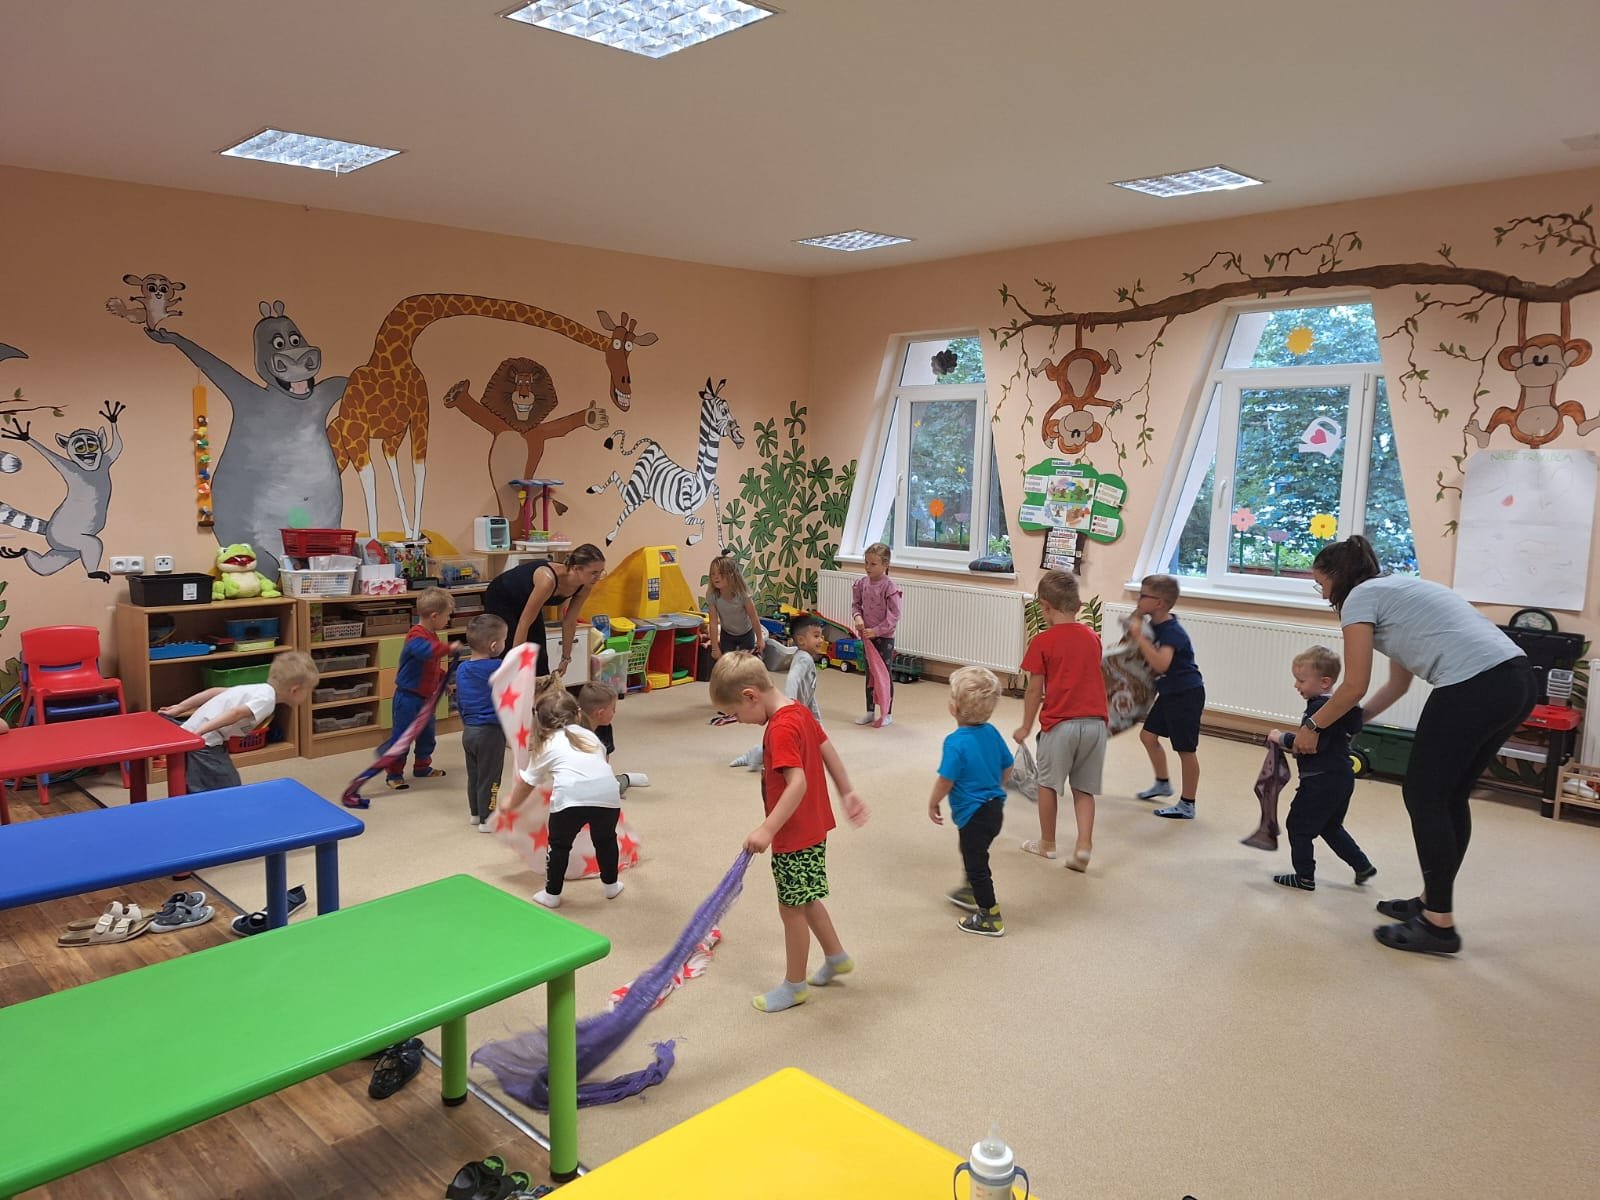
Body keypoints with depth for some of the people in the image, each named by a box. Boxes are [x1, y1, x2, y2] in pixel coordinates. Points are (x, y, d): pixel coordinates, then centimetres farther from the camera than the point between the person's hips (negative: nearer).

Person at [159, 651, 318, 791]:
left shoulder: (260, 689, 12)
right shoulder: (267, 698, -15)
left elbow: (215, 691, 15)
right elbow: (236, 713, -28)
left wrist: (179, 708, 18)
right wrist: (199, 732, -32)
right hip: (202, 742, -9)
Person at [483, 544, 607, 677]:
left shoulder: (584, 586, -22)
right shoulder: (548, 579, -42)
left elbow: (569, 622, -7)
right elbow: (524, 623, -35)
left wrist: (566, 658, -2)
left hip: (526, 602, 7)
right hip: (501, 599, -6)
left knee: (540, 663, 4)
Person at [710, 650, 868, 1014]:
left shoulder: (780, 730, -26)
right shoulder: (800, 712, 2)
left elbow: (798, 783, -35)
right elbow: (828, 751, 11)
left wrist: (768, 829, -39)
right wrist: (847, 793, 21)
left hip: (795, 837, -9)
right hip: (814, 827, 9)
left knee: (792, 908, 7)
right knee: (805, 900, 24)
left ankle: (794, 986, 23)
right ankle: (836, 957, 40)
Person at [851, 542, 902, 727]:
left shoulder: (889, 586, -17)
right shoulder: (862, 583, 0)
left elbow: (894, 615, -17)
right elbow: (856, 604, 10)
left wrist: (876, 631, -20)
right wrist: (857, 617, -11)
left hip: (884, 637, -5)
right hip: (867, 635, 6)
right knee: (869, 674, 14)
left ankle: (887, 714, 14)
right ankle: (870, 712, 25)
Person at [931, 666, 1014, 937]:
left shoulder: (956, 742, -24)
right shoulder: (991, 733, -2)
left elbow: (946, 780, -22)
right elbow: (1006, 766, 9)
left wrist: (933, 803, -6)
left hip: (973, 814, -8)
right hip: (995, 808, 8)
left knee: (976, 863, 6)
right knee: (972, 853, 29)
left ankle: (990, 918, 16)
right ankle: (973, 893, 49)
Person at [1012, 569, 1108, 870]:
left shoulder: (1042, 642, -7)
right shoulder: (1092, 637, 7)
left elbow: (1034, 690, -4)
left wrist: (1026, 726, 6)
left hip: (1060, 724, -4)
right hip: (1096, 721, 4)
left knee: (1048, 783, 15)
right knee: (1084, 788, 14)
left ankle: (1047, 843, 26)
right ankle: (1084, 845, 2)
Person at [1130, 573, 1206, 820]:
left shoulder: (1172, 631, -24)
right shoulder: (1155, 625, 4)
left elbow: (1161, 664, -38)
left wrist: (1139, 636, -34)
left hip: (1187, 695, -10)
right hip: (1168, 693, 10)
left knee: (1186, 749, 0)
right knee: (1148, 735, 16)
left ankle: (1187, 805, 11)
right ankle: (1162, 783, 36)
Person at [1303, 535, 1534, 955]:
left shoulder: (1361, 597, 2)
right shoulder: (1394, 589, 28)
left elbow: (1354, 687, 0)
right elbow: (1398, 684, 33)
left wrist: (1313, 726, 14)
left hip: (1474, 686, -9)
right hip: (1517, 680, 9)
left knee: (1423, 796, 3)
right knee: (1449, 796, 19)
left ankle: (1440, 924, 9)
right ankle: (1432, 901, 30)